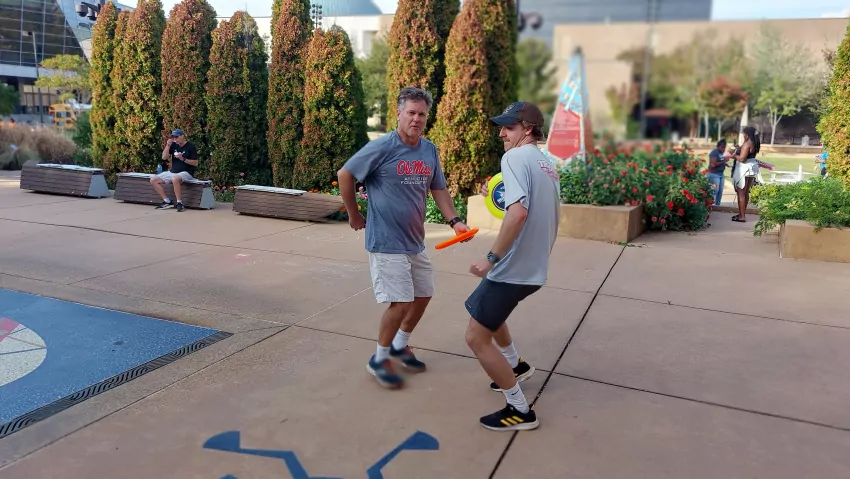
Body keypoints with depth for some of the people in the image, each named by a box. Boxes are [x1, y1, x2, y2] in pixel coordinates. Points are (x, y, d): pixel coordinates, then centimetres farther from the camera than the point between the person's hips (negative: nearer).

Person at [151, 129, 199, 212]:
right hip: (172, 172, 7)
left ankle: (179, 203, -29)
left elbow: (195, 163, -9)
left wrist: (183, 159, -21)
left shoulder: (190, 146, -7)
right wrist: (168, 145, -8)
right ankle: (167, 202, -6)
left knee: (175, 179, -40)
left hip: (186, 173, -7)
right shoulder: (174, 145, 10)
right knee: (153, 180, -4)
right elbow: (164, 158, 3)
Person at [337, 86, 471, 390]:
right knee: (400, 302, -8)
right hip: (386, 241, -7)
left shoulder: (430, 150, 3)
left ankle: (400, 345, 38)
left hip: (415, 240, 7)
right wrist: (354, 215, -1)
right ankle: (379, 359, 14)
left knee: (423, 296, 14)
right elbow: (344, 175, -8)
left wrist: (454, 220, -4)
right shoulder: (382, 148, -16)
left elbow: (438, 190, 11)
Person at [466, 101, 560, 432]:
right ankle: (516, 365, 46)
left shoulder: (515, 157, -15)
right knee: (485, 311, 31)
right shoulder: (546, 164, 12)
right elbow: (552, 216, 20)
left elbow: (518, 212, -30)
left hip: (513, 268, -10)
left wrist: (492, 258, -25)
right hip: (535, 268, 10)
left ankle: (520, 411, 8)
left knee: (476, 337, -1)